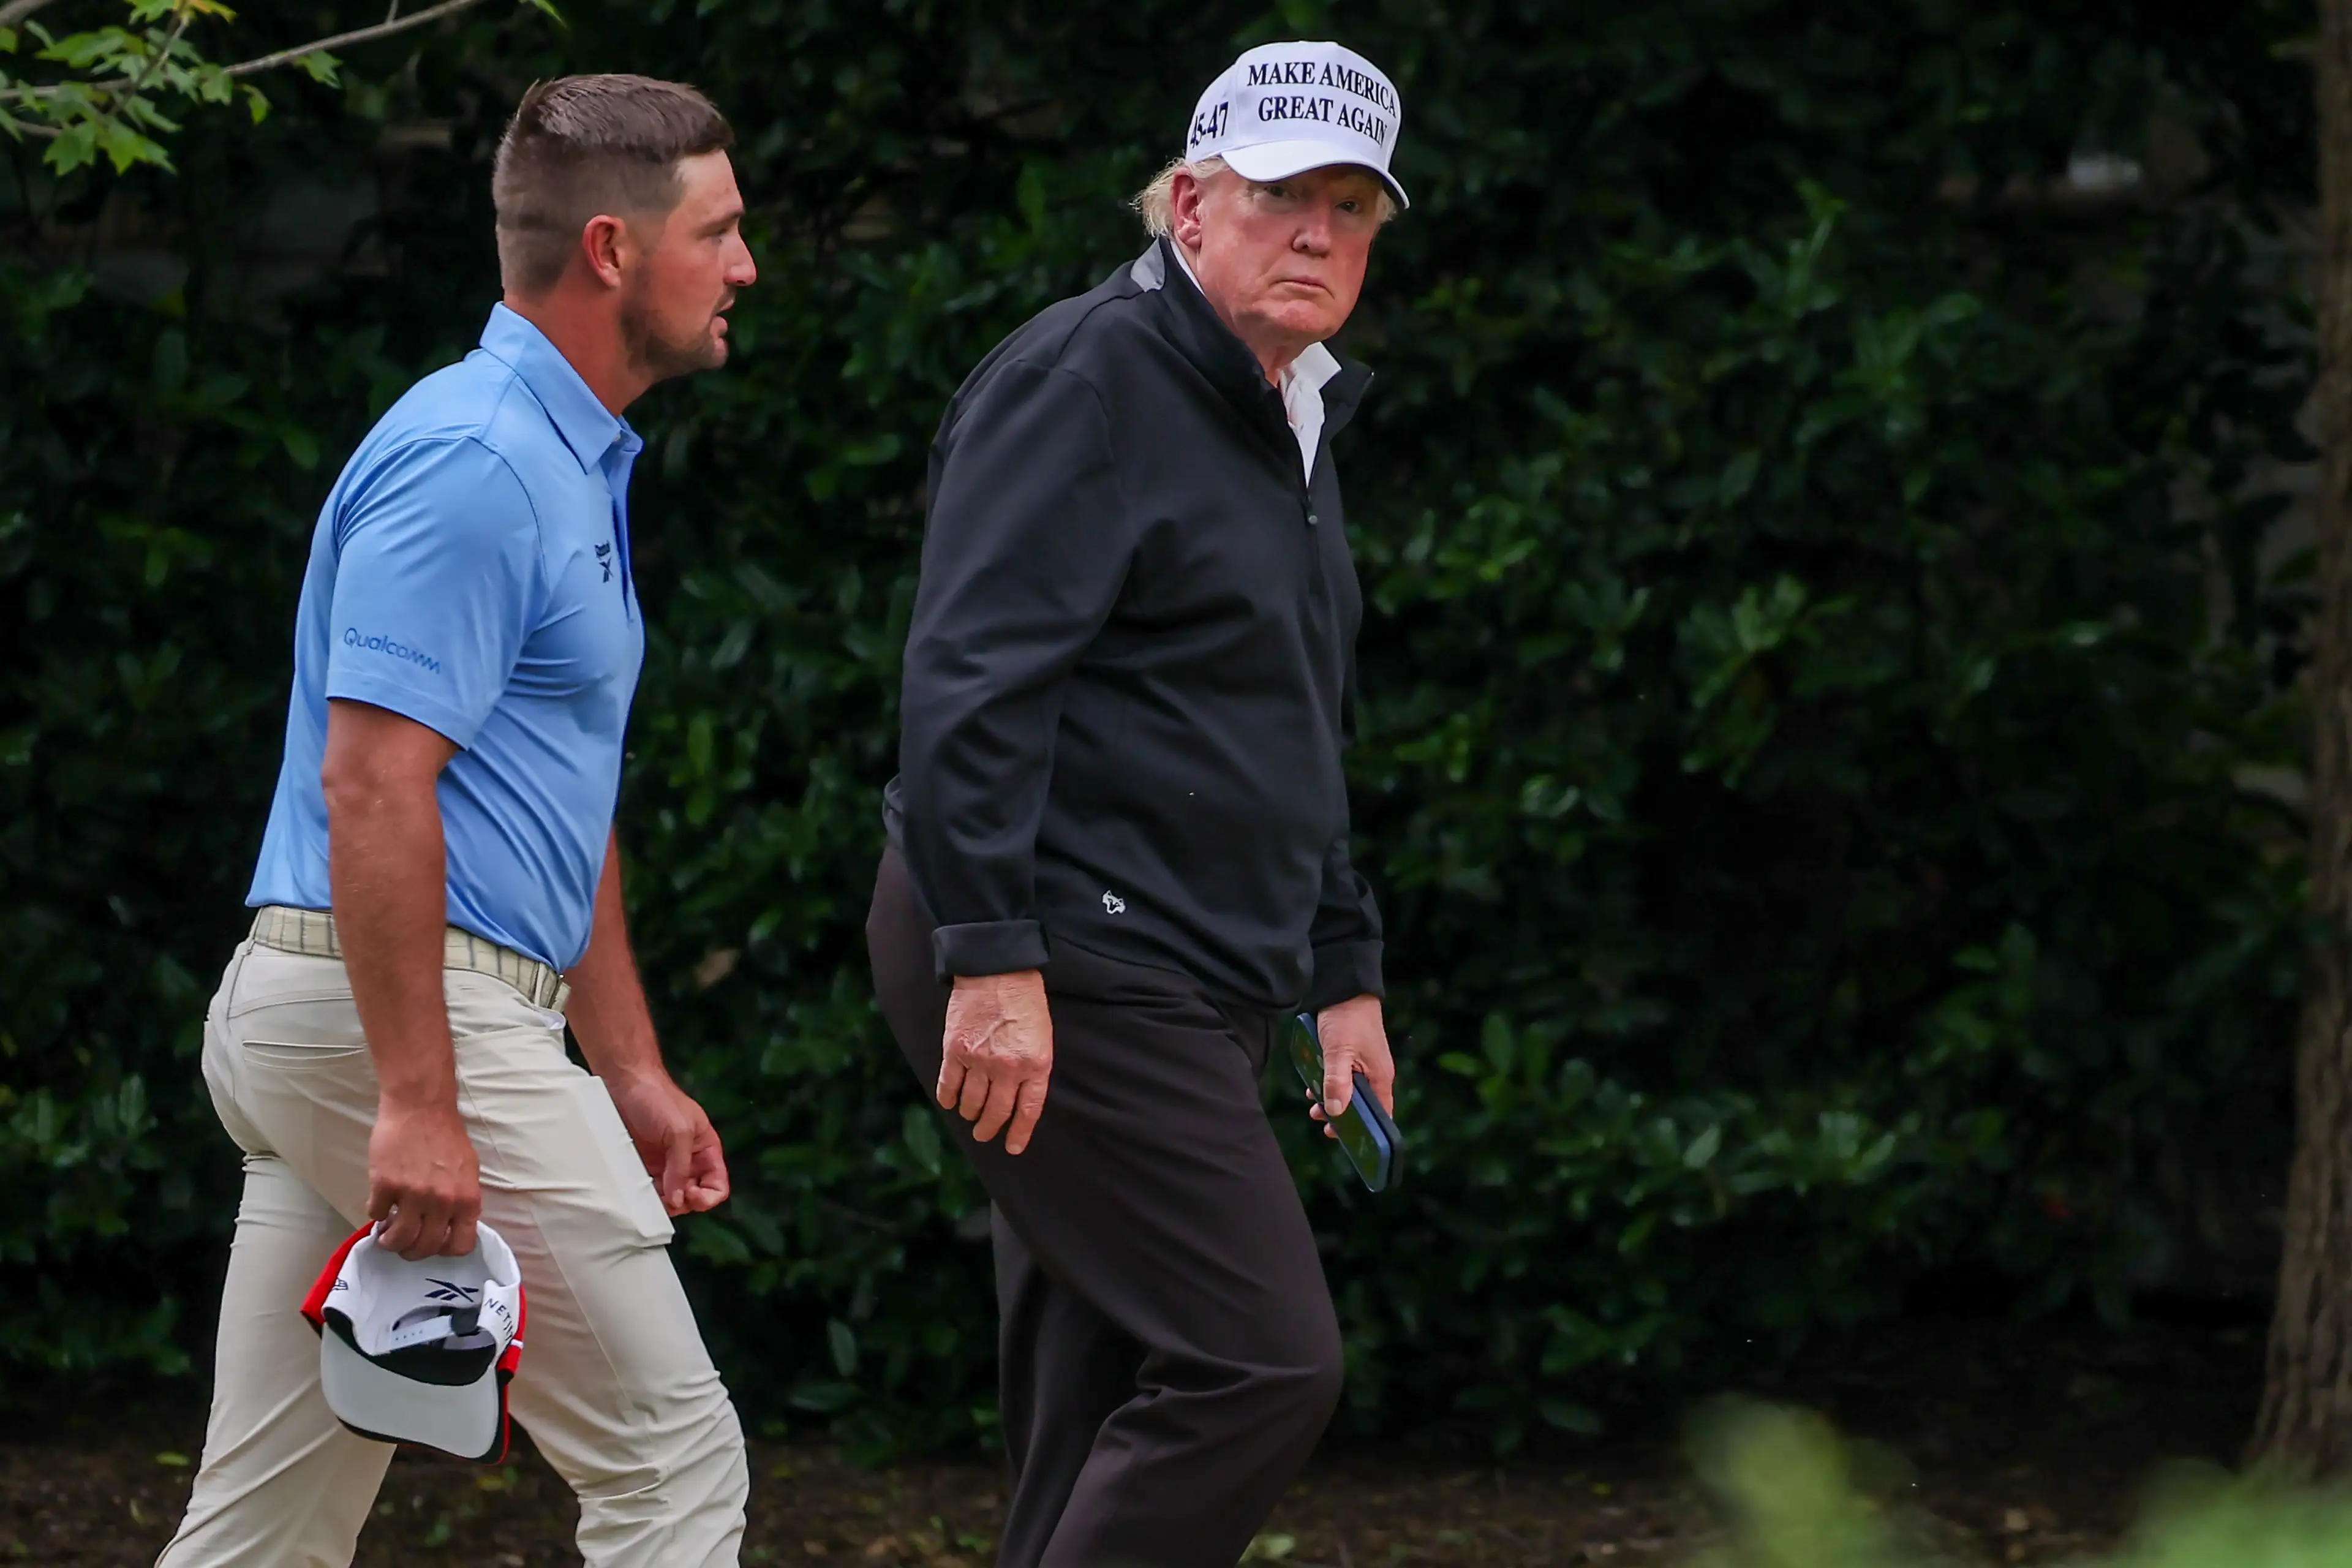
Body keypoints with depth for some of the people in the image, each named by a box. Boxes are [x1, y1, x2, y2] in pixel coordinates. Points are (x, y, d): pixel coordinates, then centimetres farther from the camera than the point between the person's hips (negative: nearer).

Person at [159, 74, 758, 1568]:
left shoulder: (571, 463, 19)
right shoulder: (474, 464, -15)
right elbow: (371, 785, -22)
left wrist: (633, 1072, 24)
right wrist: (418, 1102, -25)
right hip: (410, 1013, -10)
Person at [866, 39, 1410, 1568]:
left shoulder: (1293, 422, 20)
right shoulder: (1088, 382, -11)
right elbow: (972, 683, -19)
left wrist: (1344, 971, 26)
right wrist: (993, 962, -25)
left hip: (1195, 987, 10)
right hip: (1064, 977, -10)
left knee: (1105, 1418, 9)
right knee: (1262, 1365, -17)